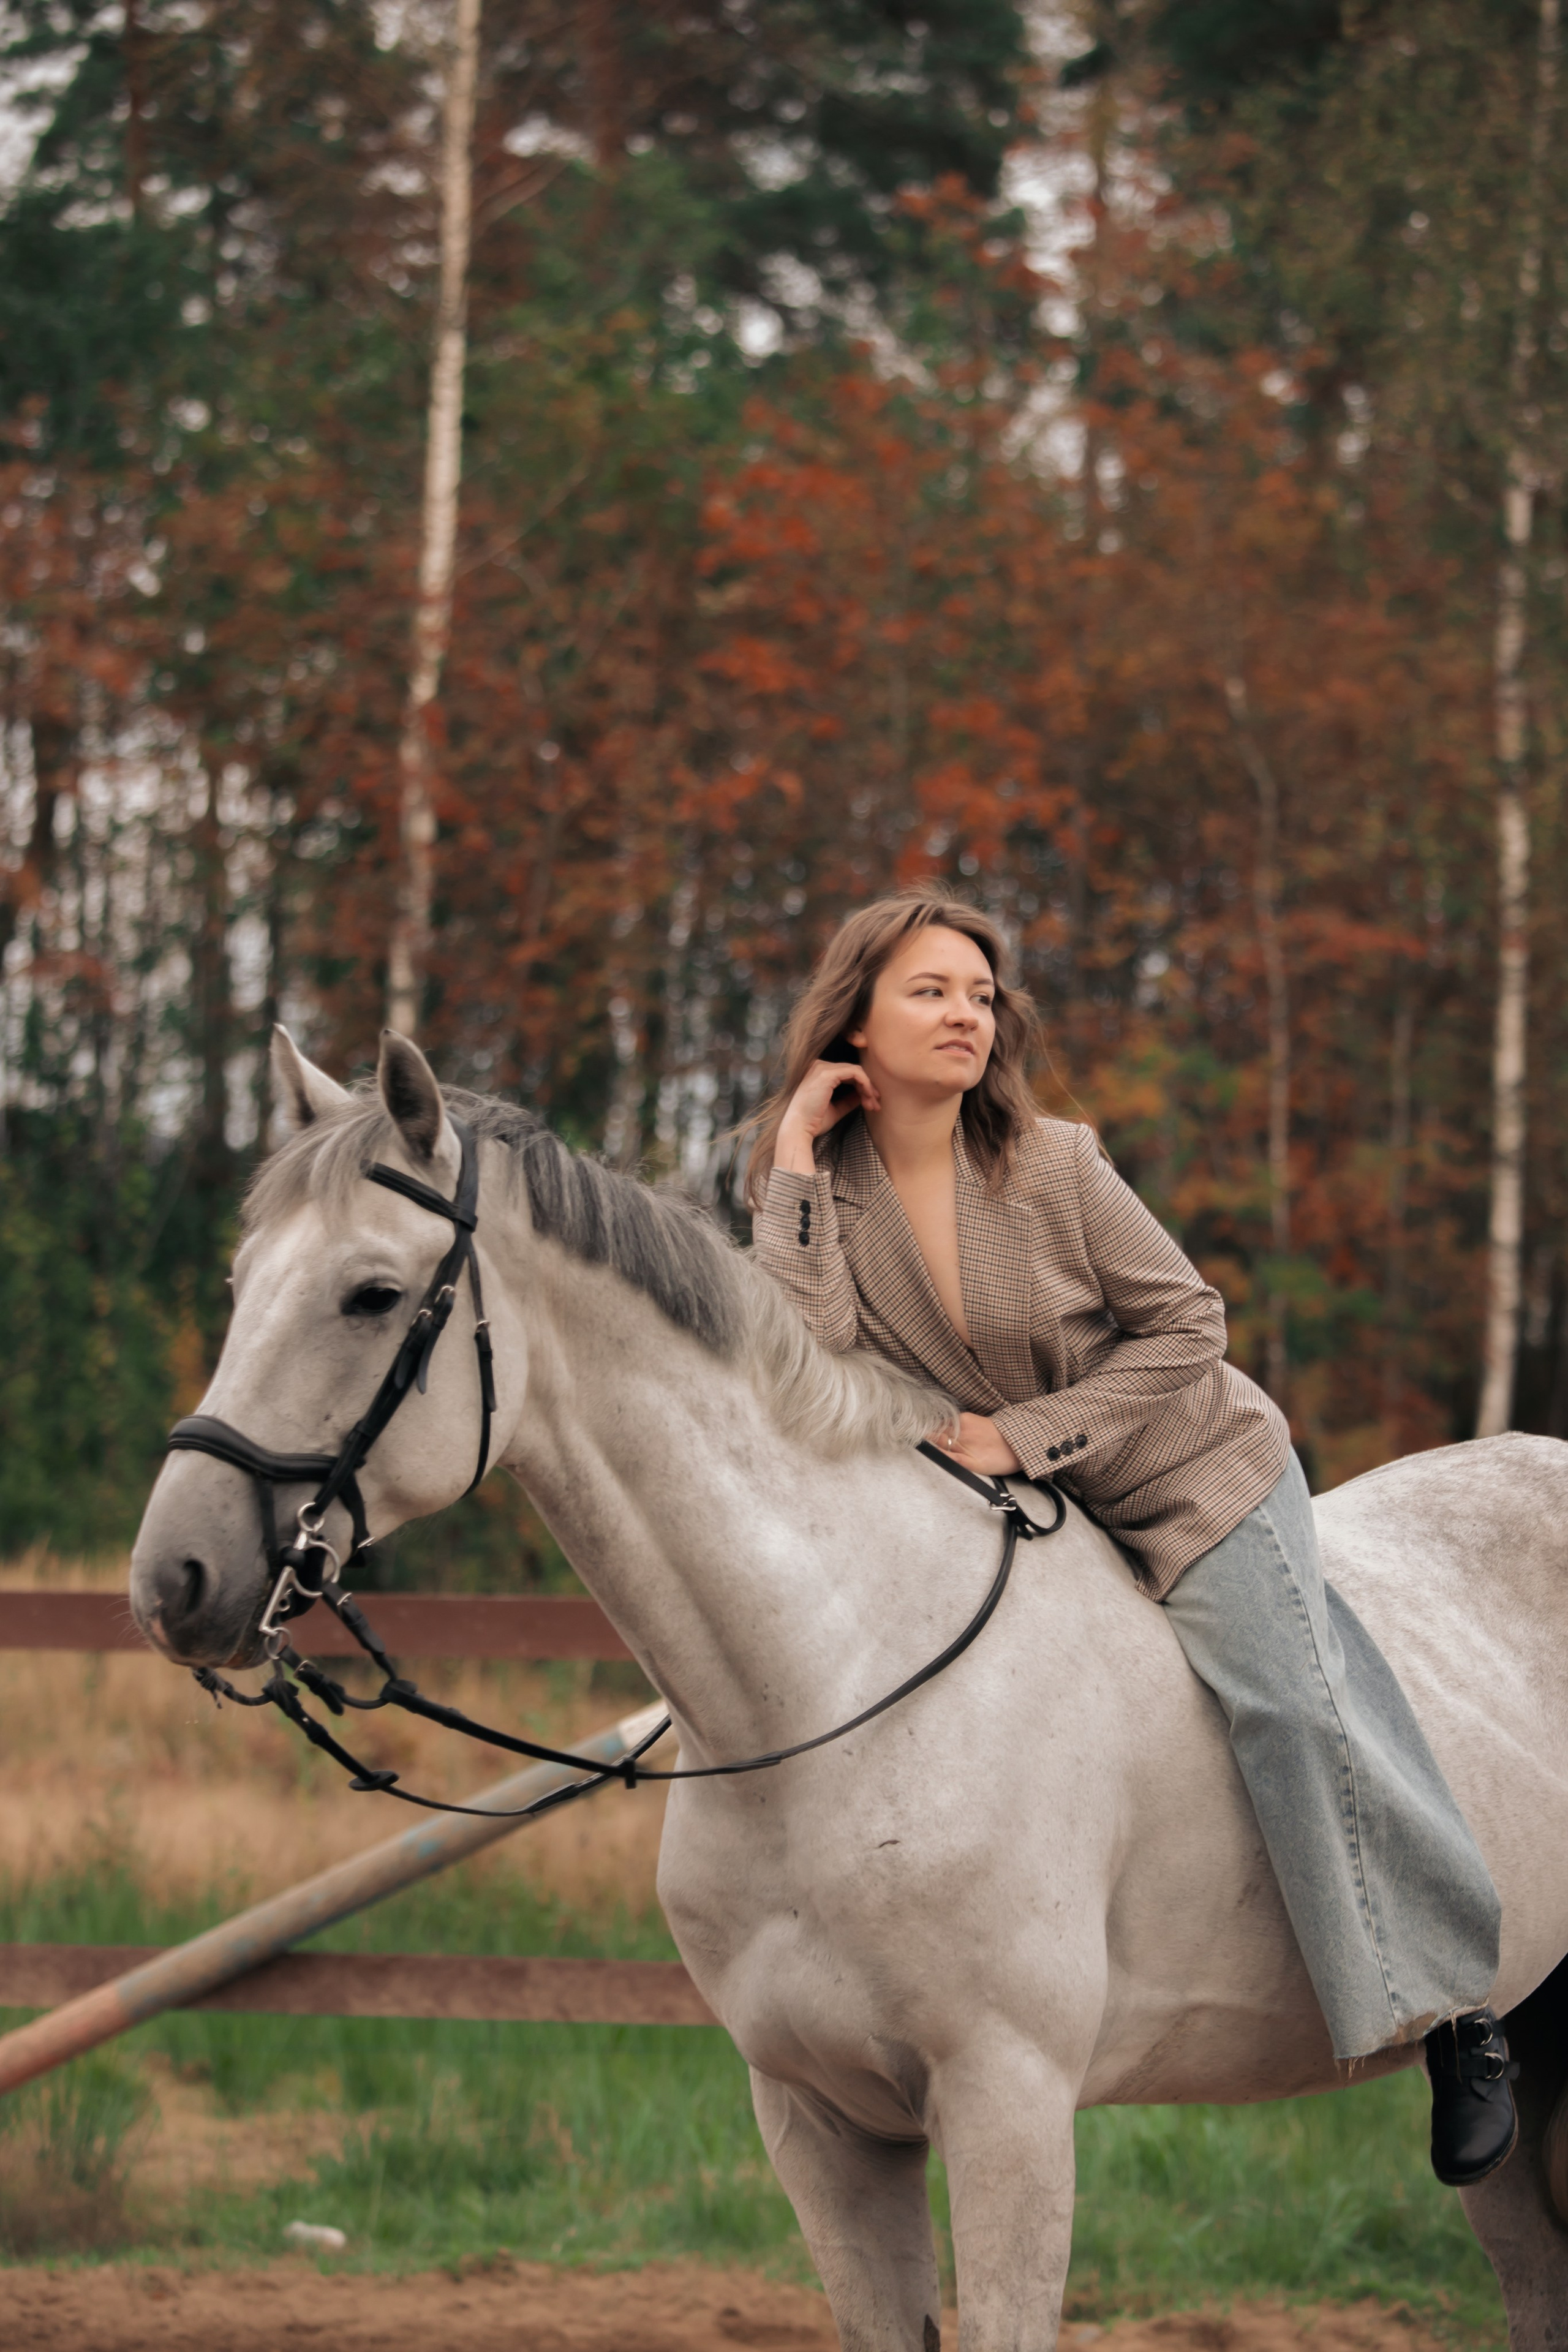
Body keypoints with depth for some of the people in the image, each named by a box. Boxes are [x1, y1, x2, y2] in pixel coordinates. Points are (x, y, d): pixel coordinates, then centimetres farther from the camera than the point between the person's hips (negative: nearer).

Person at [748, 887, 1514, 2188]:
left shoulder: (1054, 1165, -15)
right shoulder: (824, 1192, -9)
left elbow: (1186, 1325, -10)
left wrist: (1031, 1432, -18)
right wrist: (794, 1162, -25)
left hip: (1203, 1471, -4)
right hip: (1033, 1514, 4)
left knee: (1290, 1702, -19)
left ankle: (1459, 2017, -15)